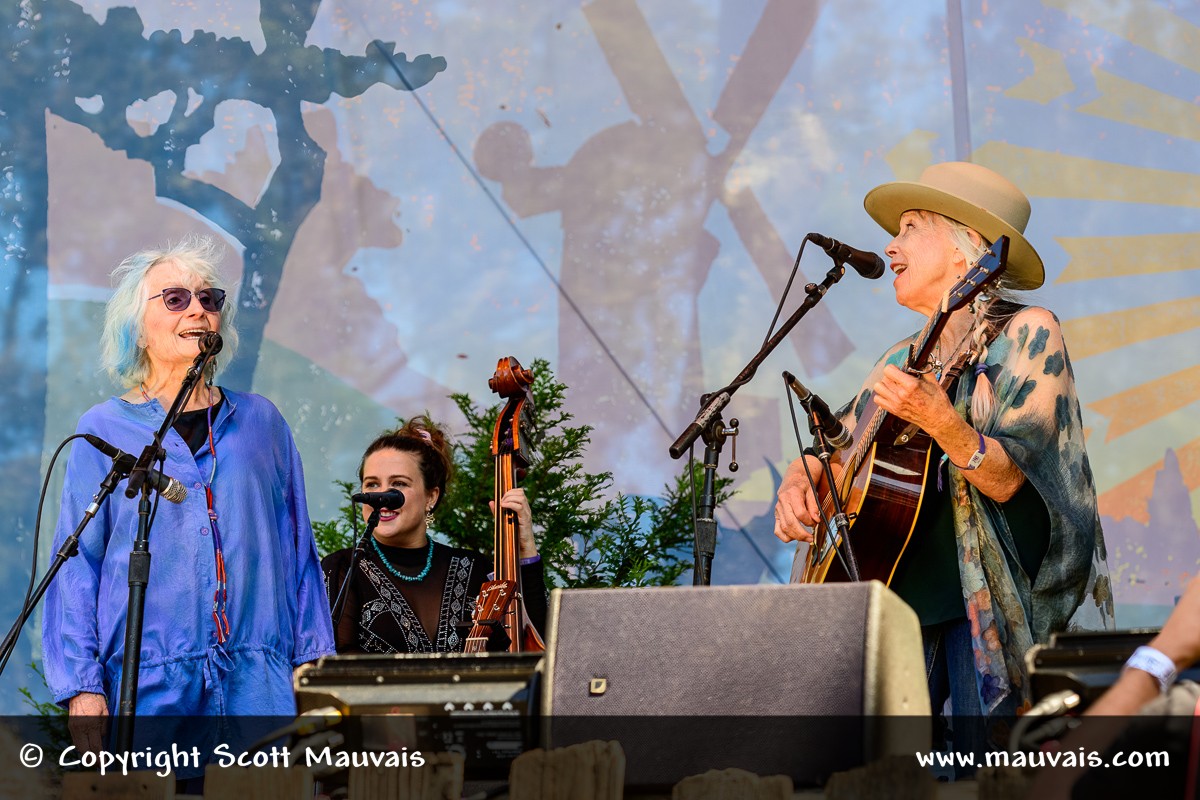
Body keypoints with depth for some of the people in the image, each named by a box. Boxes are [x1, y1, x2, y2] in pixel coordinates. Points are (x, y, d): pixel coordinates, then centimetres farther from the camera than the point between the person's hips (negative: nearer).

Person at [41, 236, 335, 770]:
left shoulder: (261, 421, 15)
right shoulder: (105, 430, 7)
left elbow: (299, 550, 15)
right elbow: (76, 563, 4)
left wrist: (313, 660, 7)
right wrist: (81, 685, -5)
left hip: (256, 684, 2)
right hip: (147, 685, -2)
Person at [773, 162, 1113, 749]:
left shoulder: (1027, 333, -2)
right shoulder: (904, 359, 17)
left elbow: (1008, 480, -13)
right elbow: (831, 455, 21)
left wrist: (939, 420, -30)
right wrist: (797, 487, -1)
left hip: (990, 592, -5)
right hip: (899, 586, 5)